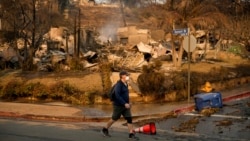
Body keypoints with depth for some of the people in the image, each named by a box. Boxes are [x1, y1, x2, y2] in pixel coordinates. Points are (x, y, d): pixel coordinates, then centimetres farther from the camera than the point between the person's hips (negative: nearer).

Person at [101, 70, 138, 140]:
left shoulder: (125, 84, 9)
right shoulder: (119, 84, -18)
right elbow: (117, 95, -27)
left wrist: (127, 103, 17)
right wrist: (125, 103, -29)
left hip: (125, 105, 7)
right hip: (118, 105, -7)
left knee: (129, 118, -3)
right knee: (114, 119, 7)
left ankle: (131, 134, -4)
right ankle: (105, 129, 27)